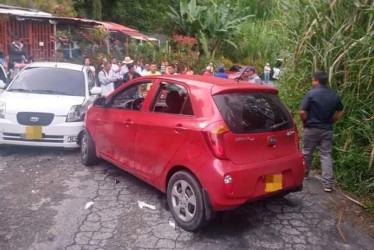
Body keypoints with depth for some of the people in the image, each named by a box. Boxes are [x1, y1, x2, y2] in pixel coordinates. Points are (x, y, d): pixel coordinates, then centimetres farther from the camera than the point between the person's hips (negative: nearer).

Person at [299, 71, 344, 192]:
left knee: (307, 152, 14)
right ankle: (328, 183, 2)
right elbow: (340, 112, 14)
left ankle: (304, 173, 33)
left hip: (312, 128, -4)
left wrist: (305, 122, 0)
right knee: (326, 155, 5)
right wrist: (330, 121, 17)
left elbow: (302, 112, -17)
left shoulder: (311, 93, -13)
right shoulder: (335, 95, 5)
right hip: (327, 129, 4)